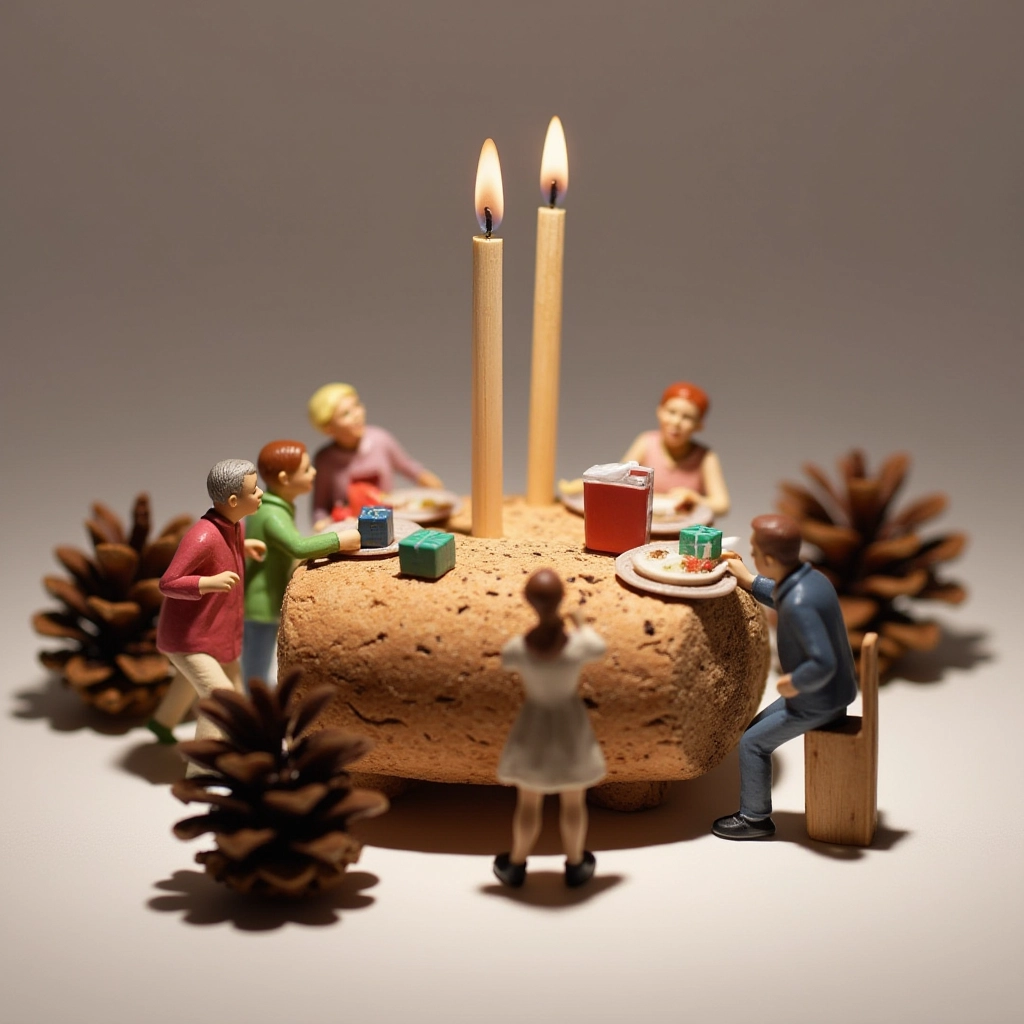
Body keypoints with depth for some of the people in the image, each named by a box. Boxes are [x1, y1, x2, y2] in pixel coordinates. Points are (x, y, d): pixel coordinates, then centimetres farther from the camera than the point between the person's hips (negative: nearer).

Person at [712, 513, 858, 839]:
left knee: (752, 743, 3)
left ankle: (754, 818, 19)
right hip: (834, 691, 9)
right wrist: (748, 580, 19)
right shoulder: (808, 577, -3)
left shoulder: (799, 604, -33)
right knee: (758, 728, 20)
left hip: (818, 703, -9)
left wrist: (793, 683, -20)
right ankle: (754, 808, 30)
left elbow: (823, 663, -37)